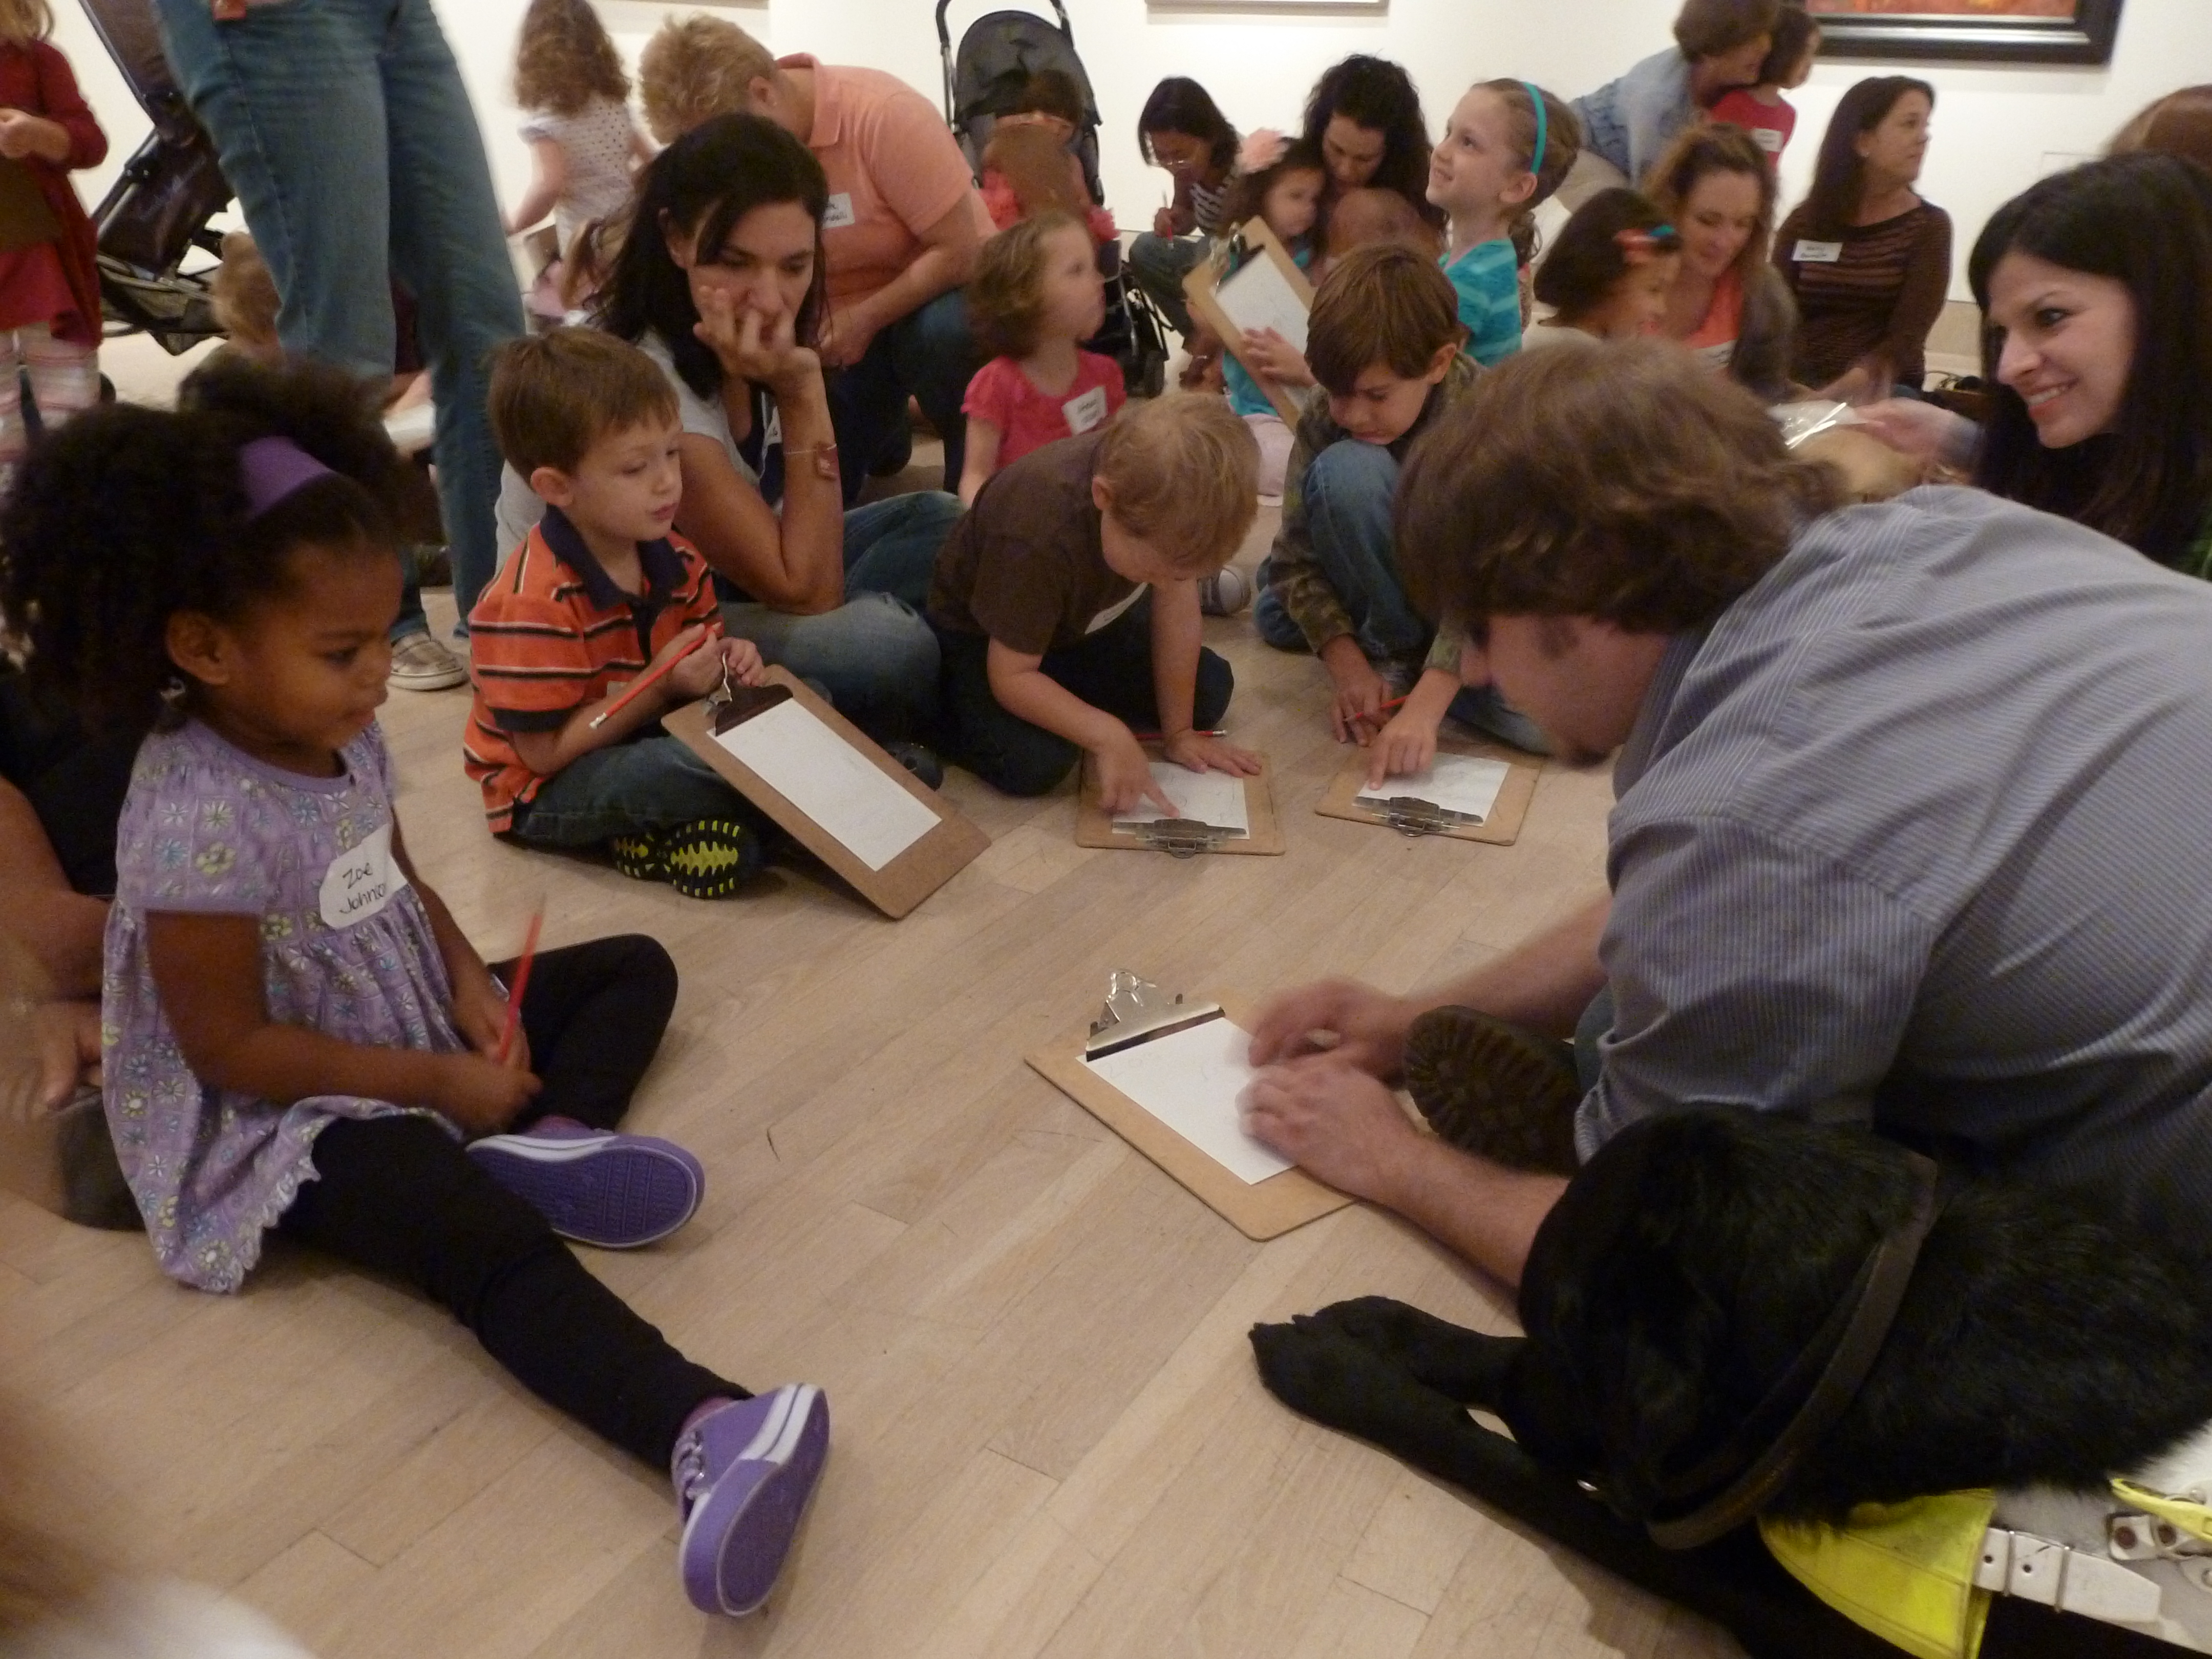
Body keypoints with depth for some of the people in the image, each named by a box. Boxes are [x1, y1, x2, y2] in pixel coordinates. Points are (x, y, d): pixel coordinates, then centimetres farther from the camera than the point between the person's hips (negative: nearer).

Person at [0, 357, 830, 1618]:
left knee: (637, 967, 11)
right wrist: (436, 1080, -21)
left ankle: (545, 1140, -18)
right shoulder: (200, 823, -28)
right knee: (491, 1241, -34)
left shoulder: (344, 738, -3)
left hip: (421, 1035, 9)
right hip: (292, 1116, -9)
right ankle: (705, 1431, -52)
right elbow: (230, 1050, -24)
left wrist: (471, 988, -7)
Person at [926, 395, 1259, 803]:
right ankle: (939, 711, -2)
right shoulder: (1038, 537, -42)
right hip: (980, 634, -6)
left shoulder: (1166, 491, -27)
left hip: (1085, 618, 6)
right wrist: (1108, 736, -42)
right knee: (1035, 762, -30)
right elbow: (1012, 677, -32)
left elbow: (1177, 601, -16)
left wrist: (1178, 731, -11)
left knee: (1210, 689, 3)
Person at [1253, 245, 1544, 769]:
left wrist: (1423, 706, -43)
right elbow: (1298, 556, -16)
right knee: (1344, 469, -22)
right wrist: (1348, 664, -29)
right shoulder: (1324, 421, -18)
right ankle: (1393, 648, -10)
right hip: (1388, 586, 4)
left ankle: (1406, 666, -10)